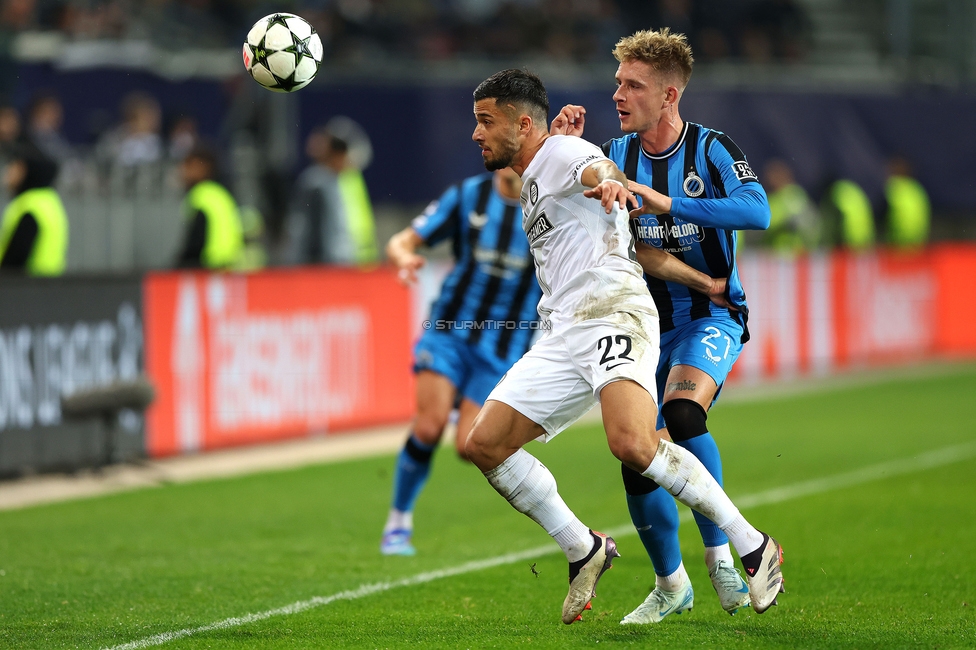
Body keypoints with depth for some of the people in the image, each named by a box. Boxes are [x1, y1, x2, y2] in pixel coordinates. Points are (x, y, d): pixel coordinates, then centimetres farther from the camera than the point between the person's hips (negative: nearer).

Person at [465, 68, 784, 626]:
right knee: (485, 444, -2)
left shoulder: (561, 152, 2)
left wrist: (610, 182, -49)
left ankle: (754, 547, -19)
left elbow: (598, 168, -25)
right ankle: (585, 550, 9)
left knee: (633, 444, -30)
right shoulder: (534, 185, 30)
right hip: (565, 337, 10)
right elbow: (636, 248, 30)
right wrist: (705, 285, 25)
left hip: (615, 313, -10)